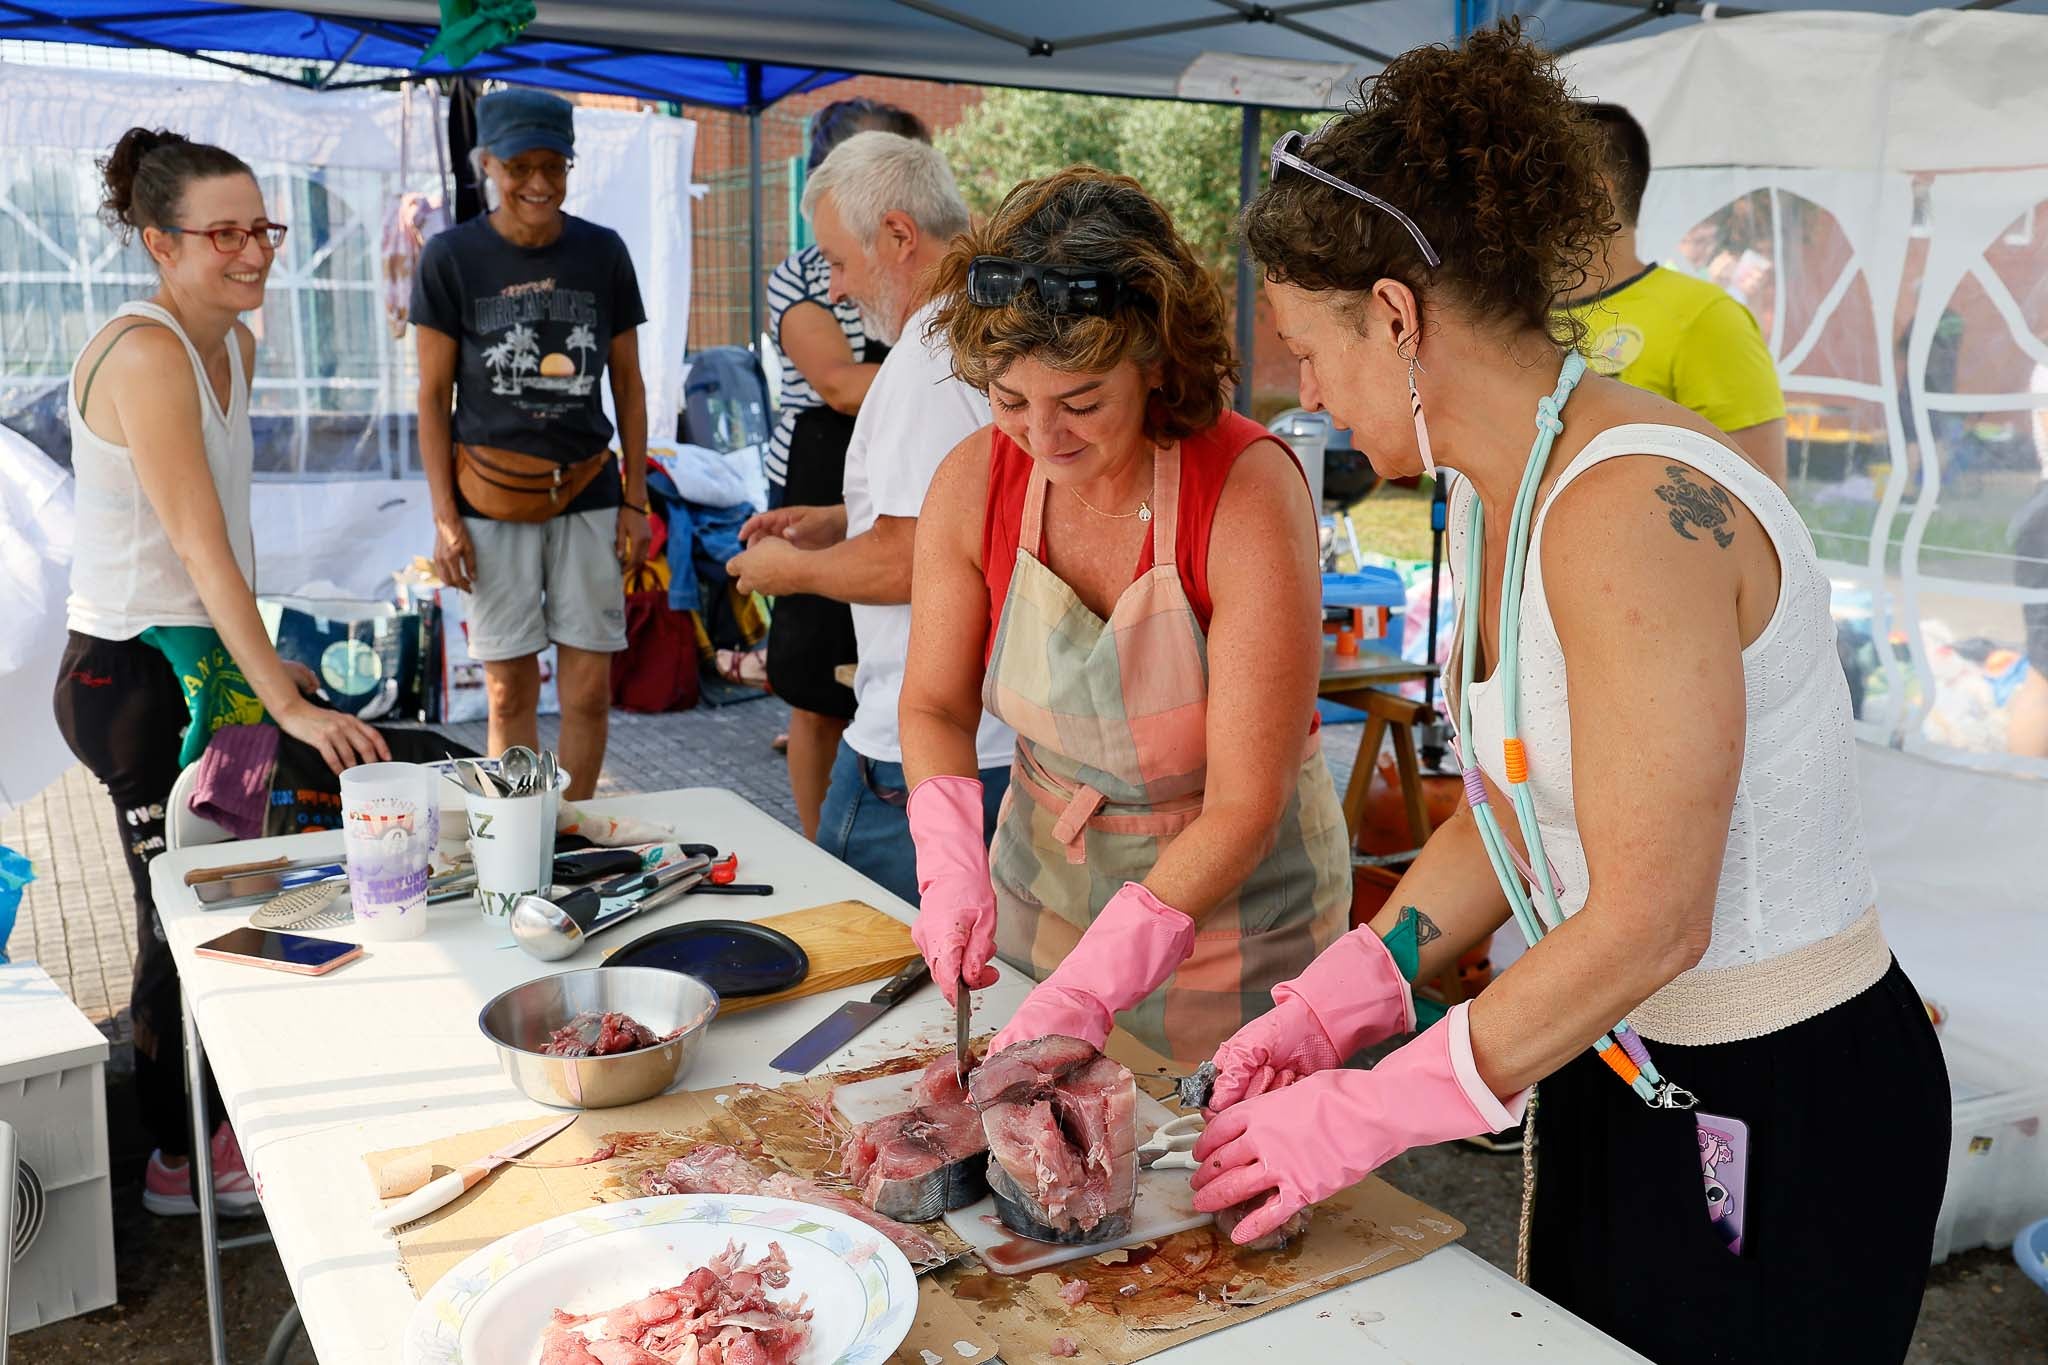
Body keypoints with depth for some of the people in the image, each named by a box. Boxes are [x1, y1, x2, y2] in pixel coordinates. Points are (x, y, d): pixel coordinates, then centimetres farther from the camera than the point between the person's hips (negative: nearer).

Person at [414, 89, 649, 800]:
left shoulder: (603, 253, 4)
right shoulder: (450, 257, -1)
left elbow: (628, 384, 10)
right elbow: (433, 396, 1)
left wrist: (634, 500, 6)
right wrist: (444, 517, -4)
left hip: (588, 494, 2)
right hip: (491, 500, -1)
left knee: (590, 691, 2)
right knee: (510, 692, 4)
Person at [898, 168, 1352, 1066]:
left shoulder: (1249, 492, -27)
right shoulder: (973, 483, -14)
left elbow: (1245, 806, -26)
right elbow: (934, 704, -1)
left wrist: (1088, 990, -32)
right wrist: (951, 865, -19)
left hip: (1235, 897, -4)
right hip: (1043, 877, 4)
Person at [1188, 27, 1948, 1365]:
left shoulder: (1632, 511, -28)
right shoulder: (1501, 496, 1)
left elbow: (1647, 923, -27)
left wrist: (1371, 1110, -18)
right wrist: (1336, 1003, -1)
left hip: (1785, 1115, -8)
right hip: (1616, 1065, 8)